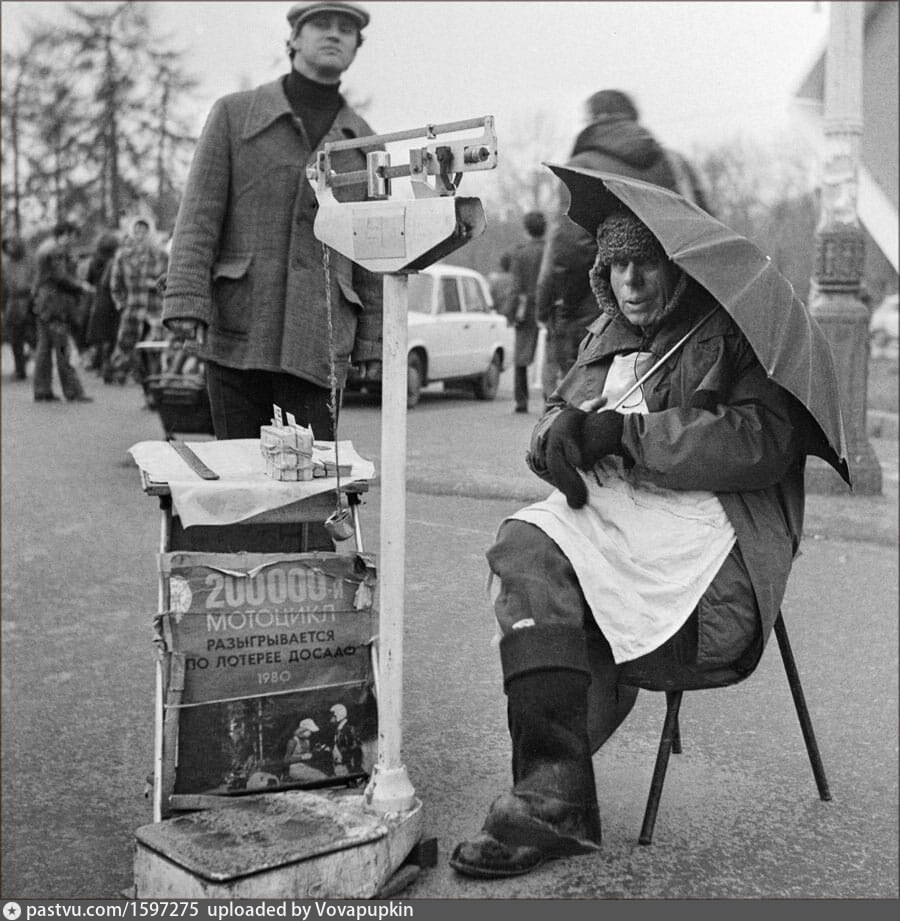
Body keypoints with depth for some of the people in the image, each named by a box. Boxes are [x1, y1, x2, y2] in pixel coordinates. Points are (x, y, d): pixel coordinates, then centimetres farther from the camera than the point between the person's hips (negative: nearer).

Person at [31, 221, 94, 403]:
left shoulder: (45, 248, 20)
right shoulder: (57, 250, -13)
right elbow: (60, 277, -19)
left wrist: (78, 284, 15)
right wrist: (81, 286, -6)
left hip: (42, 303, 10)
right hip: (55, 304, -10)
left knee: (44, 347, 9)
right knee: (62, 349, -9)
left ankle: (42, 391, 11)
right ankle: (73, 392, -8)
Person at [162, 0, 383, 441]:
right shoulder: (234, 114, 6)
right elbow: (199, 215, -1)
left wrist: (373, 342, 7)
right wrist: (186, 302, -13)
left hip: (317, 342, 1)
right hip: (237, 332, -1)